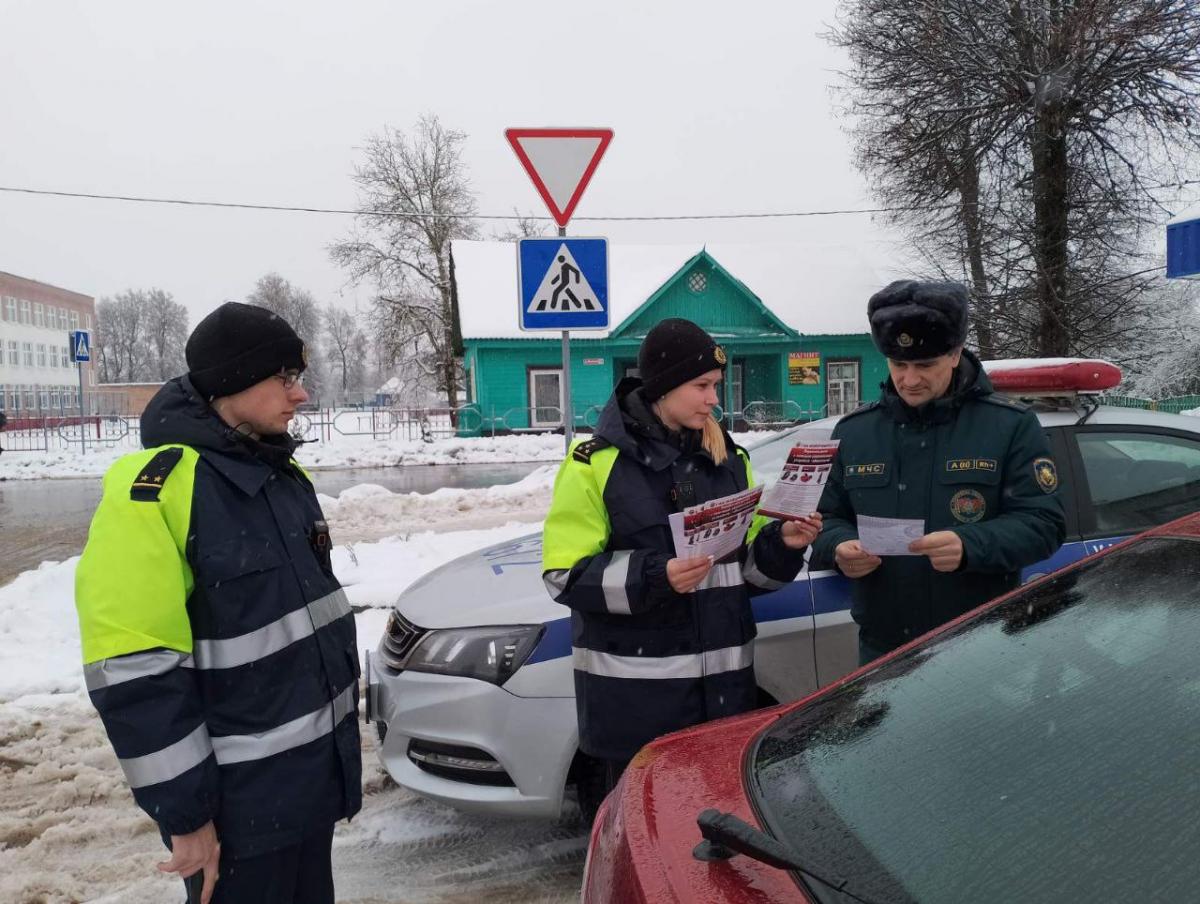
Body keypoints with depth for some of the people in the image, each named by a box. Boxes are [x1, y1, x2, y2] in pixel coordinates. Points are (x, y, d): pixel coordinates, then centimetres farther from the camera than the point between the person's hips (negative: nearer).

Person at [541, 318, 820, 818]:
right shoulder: (597, 462, -6)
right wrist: (654, 577, -22)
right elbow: (567, 574, -10)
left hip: (723, 679, 5)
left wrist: (781, 544, -6)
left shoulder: (730, 459, 11)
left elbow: (748, 566, 15)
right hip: (633, 685, -4)